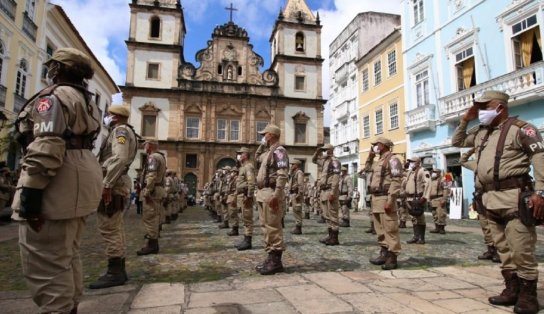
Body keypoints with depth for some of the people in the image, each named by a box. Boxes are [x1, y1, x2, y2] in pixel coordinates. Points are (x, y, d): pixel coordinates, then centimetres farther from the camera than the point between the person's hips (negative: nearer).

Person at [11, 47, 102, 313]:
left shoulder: (54, 96, -8)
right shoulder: (87, 101, 22)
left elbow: (45, 148, -21)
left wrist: (30, 193, -22)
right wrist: (77, 186, 23)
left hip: (56, 185, -10)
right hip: (79, 181, 10)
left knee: (45, 264, -4)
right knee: (66, 256, 18)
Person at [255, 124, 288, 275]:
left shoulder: (278, 150, -11)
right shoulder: (268, 151, 19)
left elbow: (282, 175, -20)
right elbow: (256, 159, 36)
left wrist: (276, 195, -26)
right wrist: (262, 145, 21)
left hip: (271, 193, -10)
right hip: (263, 193, 10)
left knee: (273, 227, -5)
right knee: (267, 227, 13)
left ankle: (276, 261, 2)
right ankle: (271, 258, 21)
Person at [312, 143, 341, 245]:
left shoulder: (334, 161, -9)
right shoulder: (324, 161, 18)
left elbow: (336, 178, -18)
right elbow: (314, 160, 35)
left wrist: (332, 192, -25)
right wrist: (317, 152, 15)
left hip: (330, 191, -9)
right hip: (323, 191, 10)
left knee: (332, 215, -5)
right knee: (326, 215, 13)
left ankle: (334, 238, 1)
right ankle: (331, 235, 21)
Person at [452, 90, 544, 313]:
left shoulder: (520, 128, -4)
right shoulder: (481, 133, 17)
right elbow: (457, 142, 29)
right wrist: (465, 121, 16)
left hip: (513, 197, -7)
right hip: (490, 199, 7)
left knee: (521, 249, -4)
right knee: (503, 249, 13)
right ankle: (512, 290, 22)